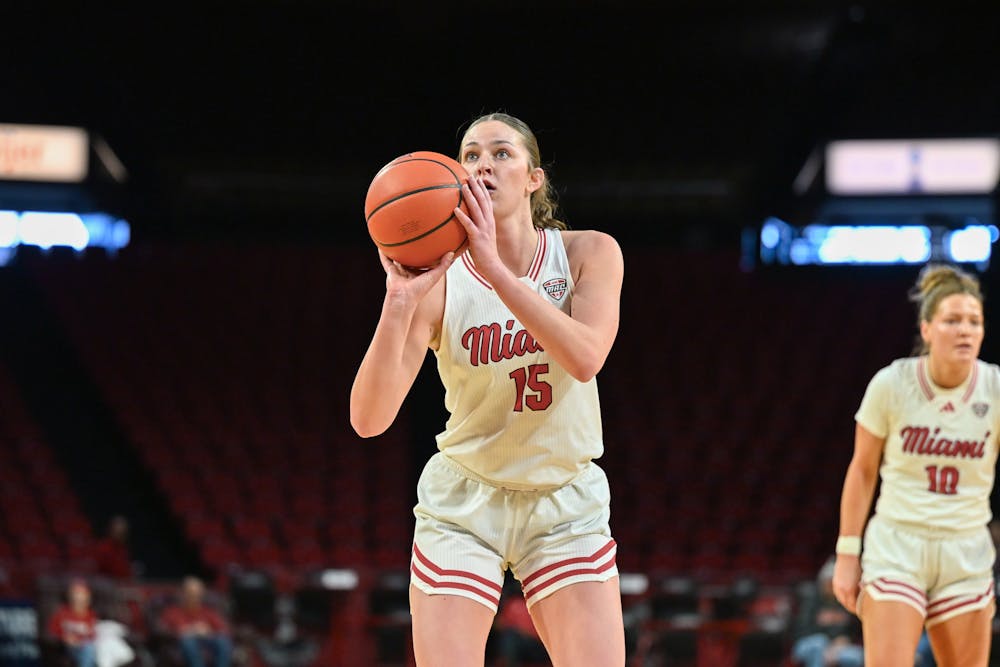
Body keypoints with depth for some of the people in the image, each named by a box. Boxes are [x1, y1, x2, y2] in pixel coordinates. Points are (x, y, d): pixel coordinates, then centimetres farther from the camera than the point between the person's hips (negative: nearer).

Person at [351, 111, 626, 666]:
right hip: (463, 503, -1)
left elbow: (584, 359, -26)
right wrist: (399, 304, -33)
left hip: (565, 503, 1)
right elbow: (369, 419, -19)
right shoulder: (440, 282, -11)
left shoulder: (589, 253, -7)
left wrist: (495, 270, -32)